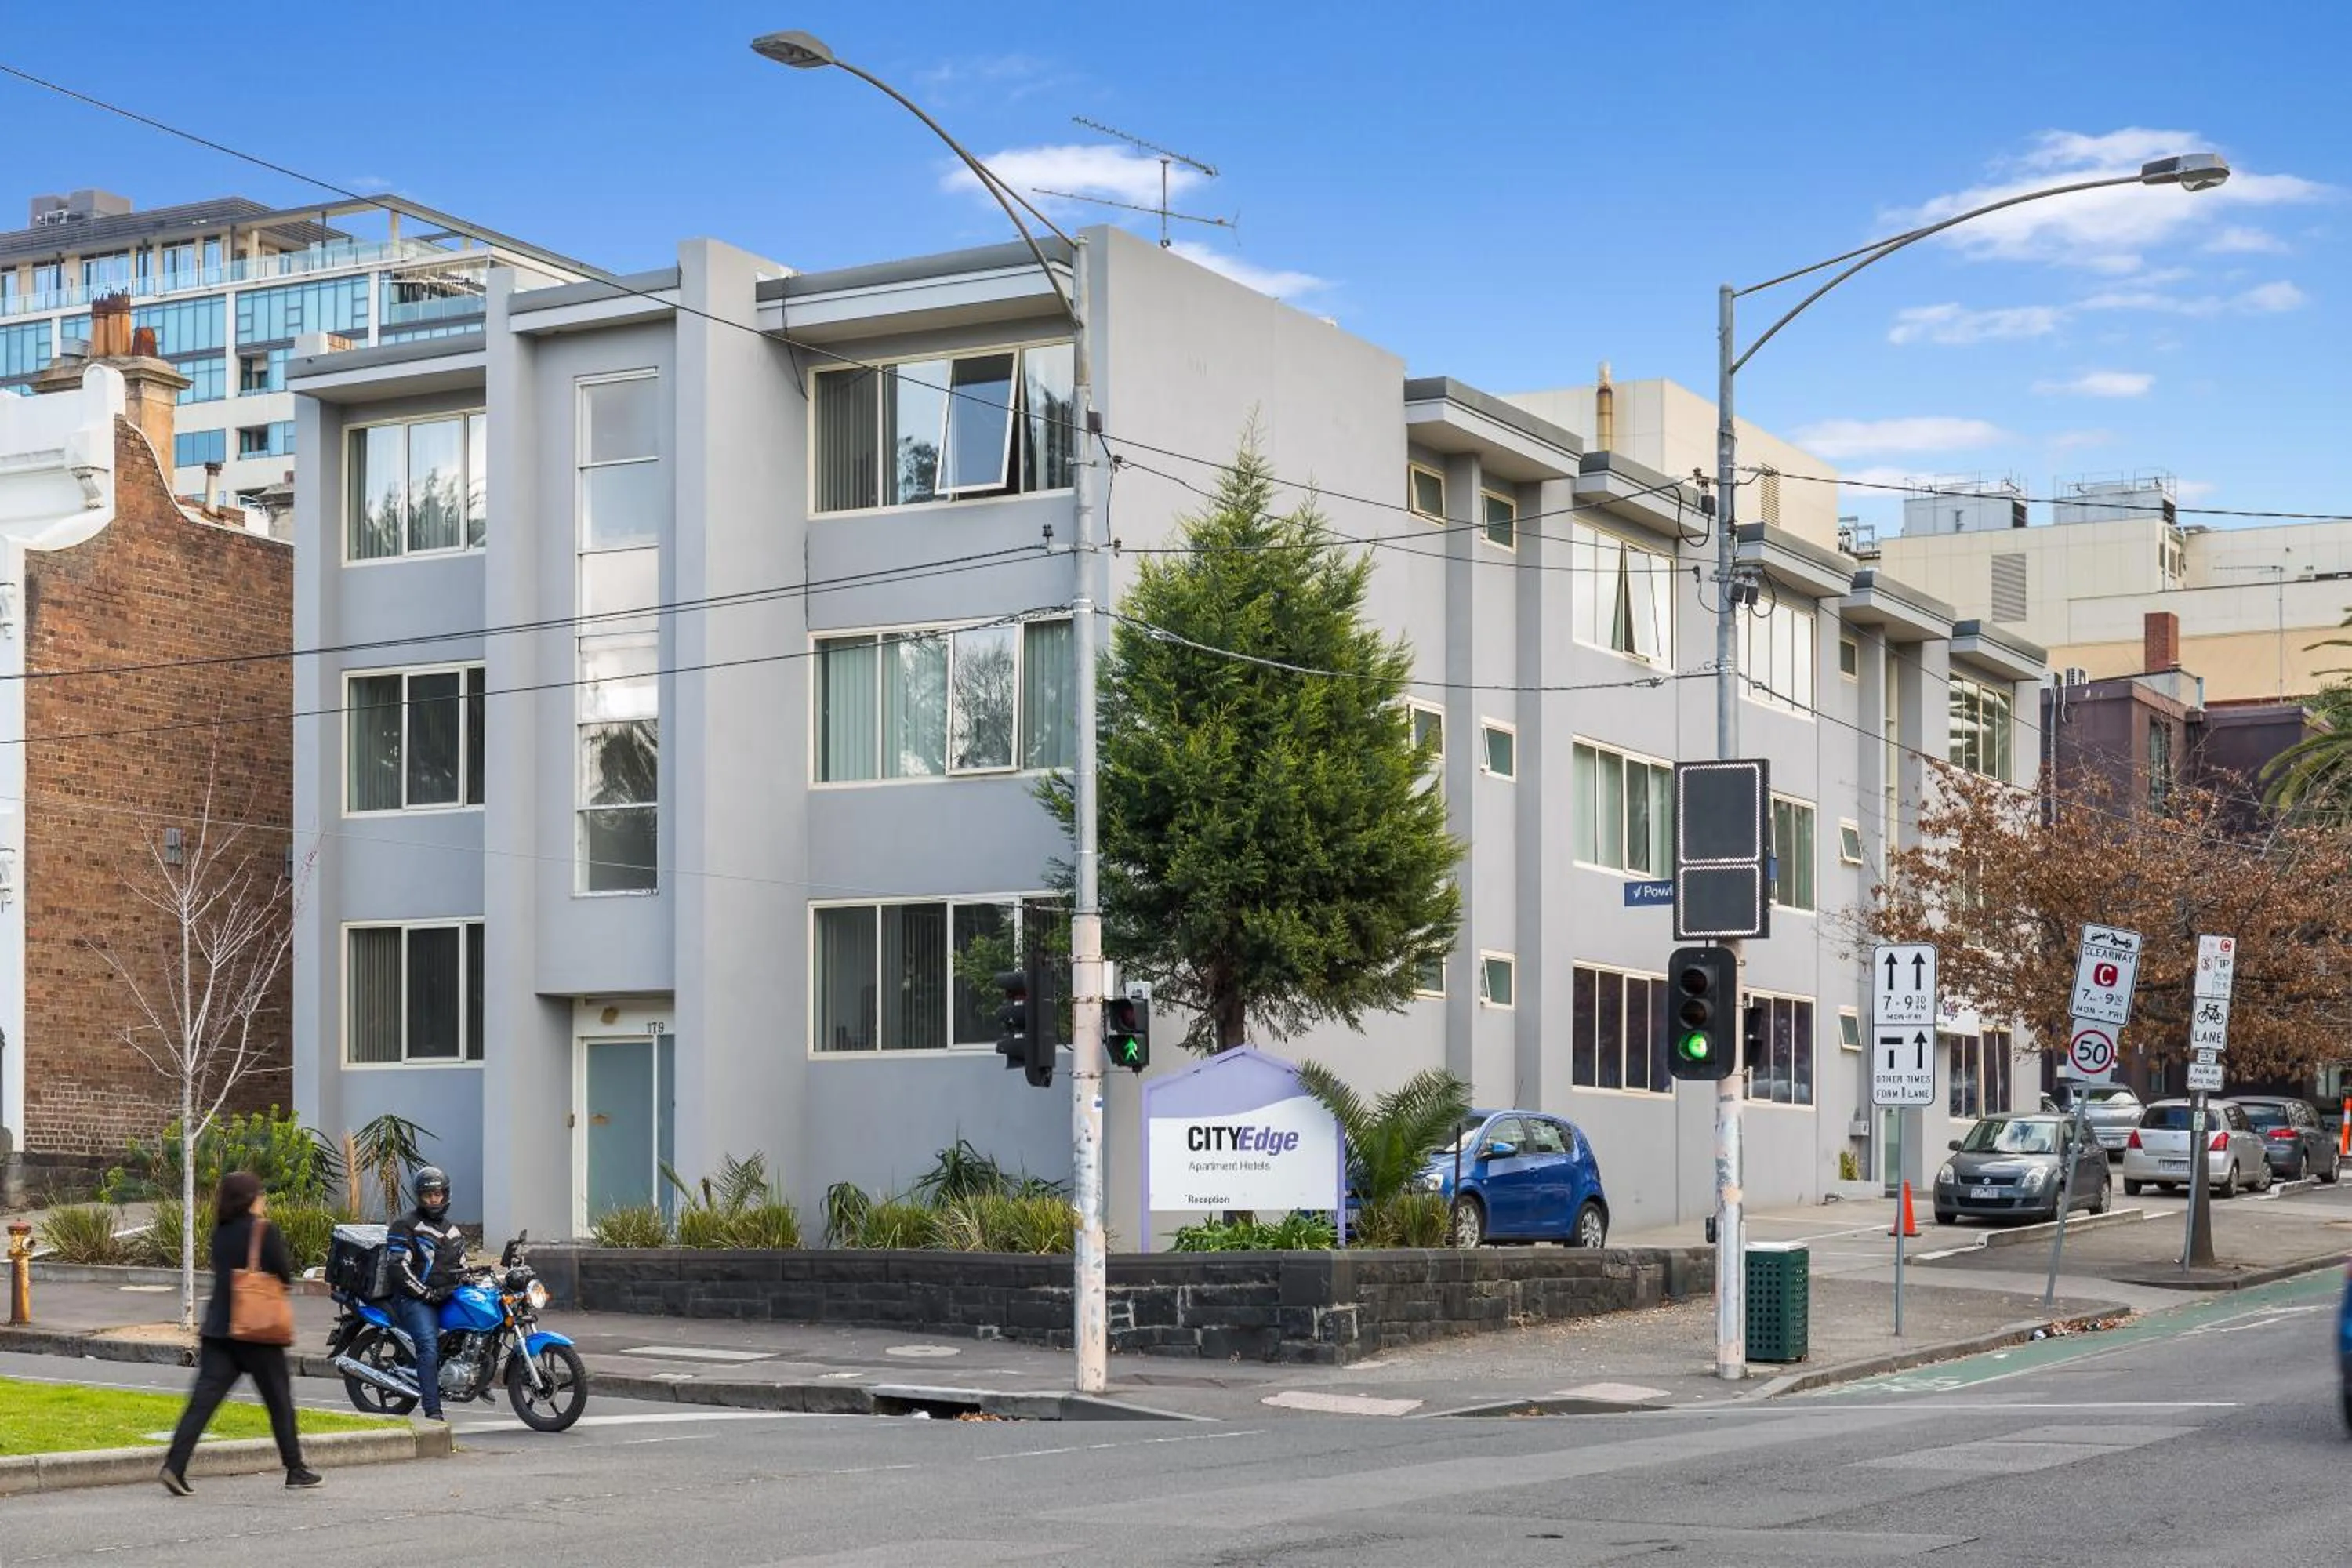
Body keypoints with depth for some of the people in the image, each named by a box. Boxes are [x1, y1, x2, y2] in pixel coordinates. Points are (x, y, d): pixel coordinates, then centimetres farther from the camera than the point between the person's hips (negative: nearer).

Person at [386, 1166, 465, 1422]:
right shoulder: (406, 1226, 2)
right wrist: (427, 1294, -15)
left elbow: (461, 1268, 29)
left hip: (448, 1298, 8)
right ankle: (432, 1411, -34)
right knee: (429, 1348, -26)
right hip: (415, 1301, -8)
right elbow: (399, 1269, -9)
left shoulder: (454, 1232, 25)